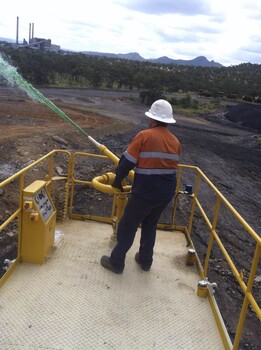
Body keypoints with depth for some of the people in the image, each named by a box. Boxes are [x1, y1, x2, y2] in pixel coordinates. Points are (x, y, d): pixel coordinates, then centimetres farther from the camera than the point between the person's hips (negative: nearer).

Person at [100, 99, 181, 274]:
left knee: (128, 226, 11)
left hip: (145, 192, -6)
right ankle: (145, 260, 36)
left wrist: (117, 181, 4)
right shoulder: (175, 141, 4)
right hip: (167, 193, 6)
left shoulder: (145, 136, -14)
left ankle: (116, 262, 23)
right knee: (150, 224, 25)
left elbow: (127, 162, -12)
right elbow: (169, 166, 12)